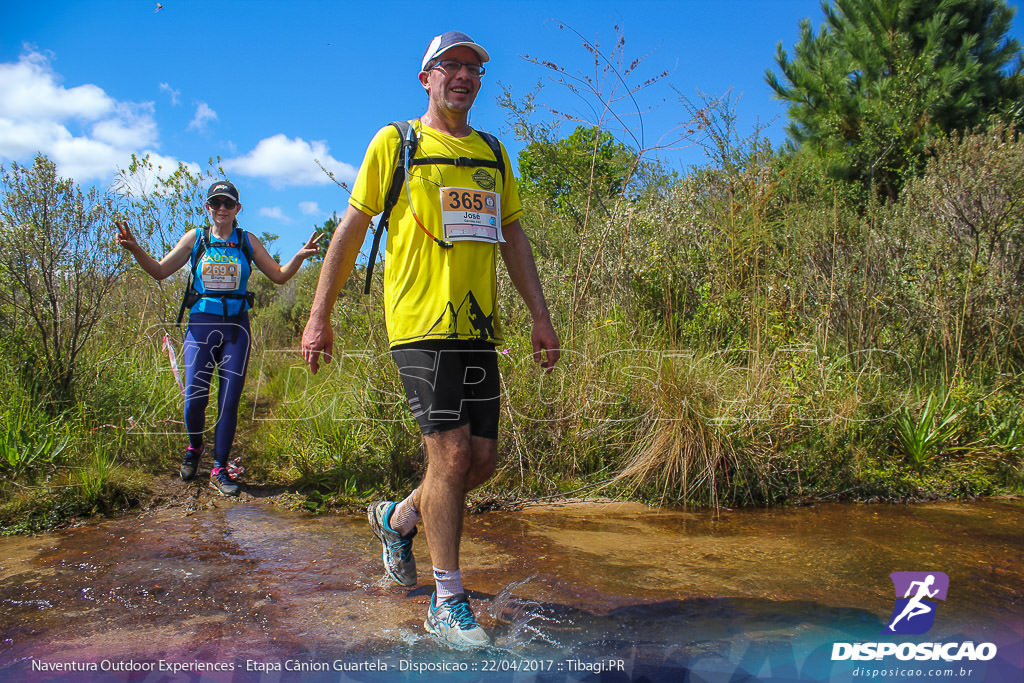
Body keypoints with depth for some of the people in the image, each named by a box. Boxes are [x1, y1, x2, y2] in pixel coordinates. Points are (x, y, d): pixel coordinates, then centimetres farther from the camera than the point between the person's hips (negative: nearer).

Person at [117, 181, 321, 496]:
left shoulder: (247, 241, 10)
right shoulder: (195, 238, 8)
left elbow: (279, 275, 11)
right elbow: (160, 271, 9)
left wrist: (300, 256, -7)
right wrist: (134, 248, -6)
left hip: (236, 327, 1)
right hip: (201, 324, 0)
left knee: (229, 402, -2)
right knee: (194, 399, -7)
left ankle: (219, 469, 10)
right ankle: (195, 448, 24)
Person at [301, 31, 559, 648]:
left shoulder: (493, 153, 19)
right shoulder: (395, 143, 5)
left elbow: (513, 237, 18)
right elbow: (351, 228, 4)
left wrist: (541, 315, 9)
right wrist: (320, 315, 0)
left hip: (478, 325, 6)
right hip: (421, 321, -6)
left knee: (483, 458, 6)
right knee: (451, 453, -9)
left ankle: (398, 518, 33)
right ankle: (448, 602, 6)